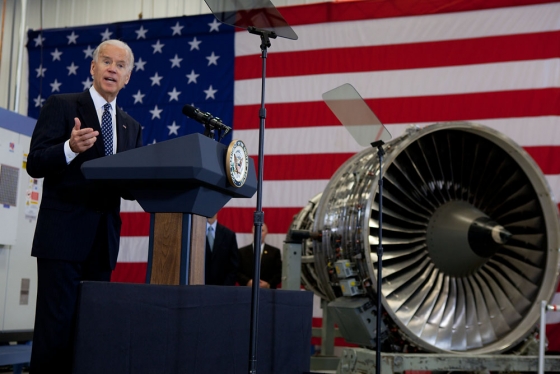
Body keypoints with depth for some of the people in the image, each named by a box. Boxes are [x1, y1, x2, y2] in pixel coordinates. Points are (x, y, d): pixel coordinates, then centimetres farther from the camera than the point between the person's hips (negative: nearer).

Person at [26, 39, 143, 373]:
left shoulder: (132, 127, 17)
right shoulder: (61, 106, 2)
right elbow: (35, 164, -7)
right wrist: (71, 148, -25)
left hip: (104, 240, 5)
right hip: (63, 235, -5)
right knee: (55, 324, -7)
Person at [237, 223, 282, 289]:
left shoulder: (274, 252, 10)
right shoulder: (242, 252, 10)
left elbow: (279, 273, 5)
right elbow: (237, 272, 4)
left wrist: (269, 284, -10)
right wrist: (247, 282, -12)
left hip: (268, 291, 0)